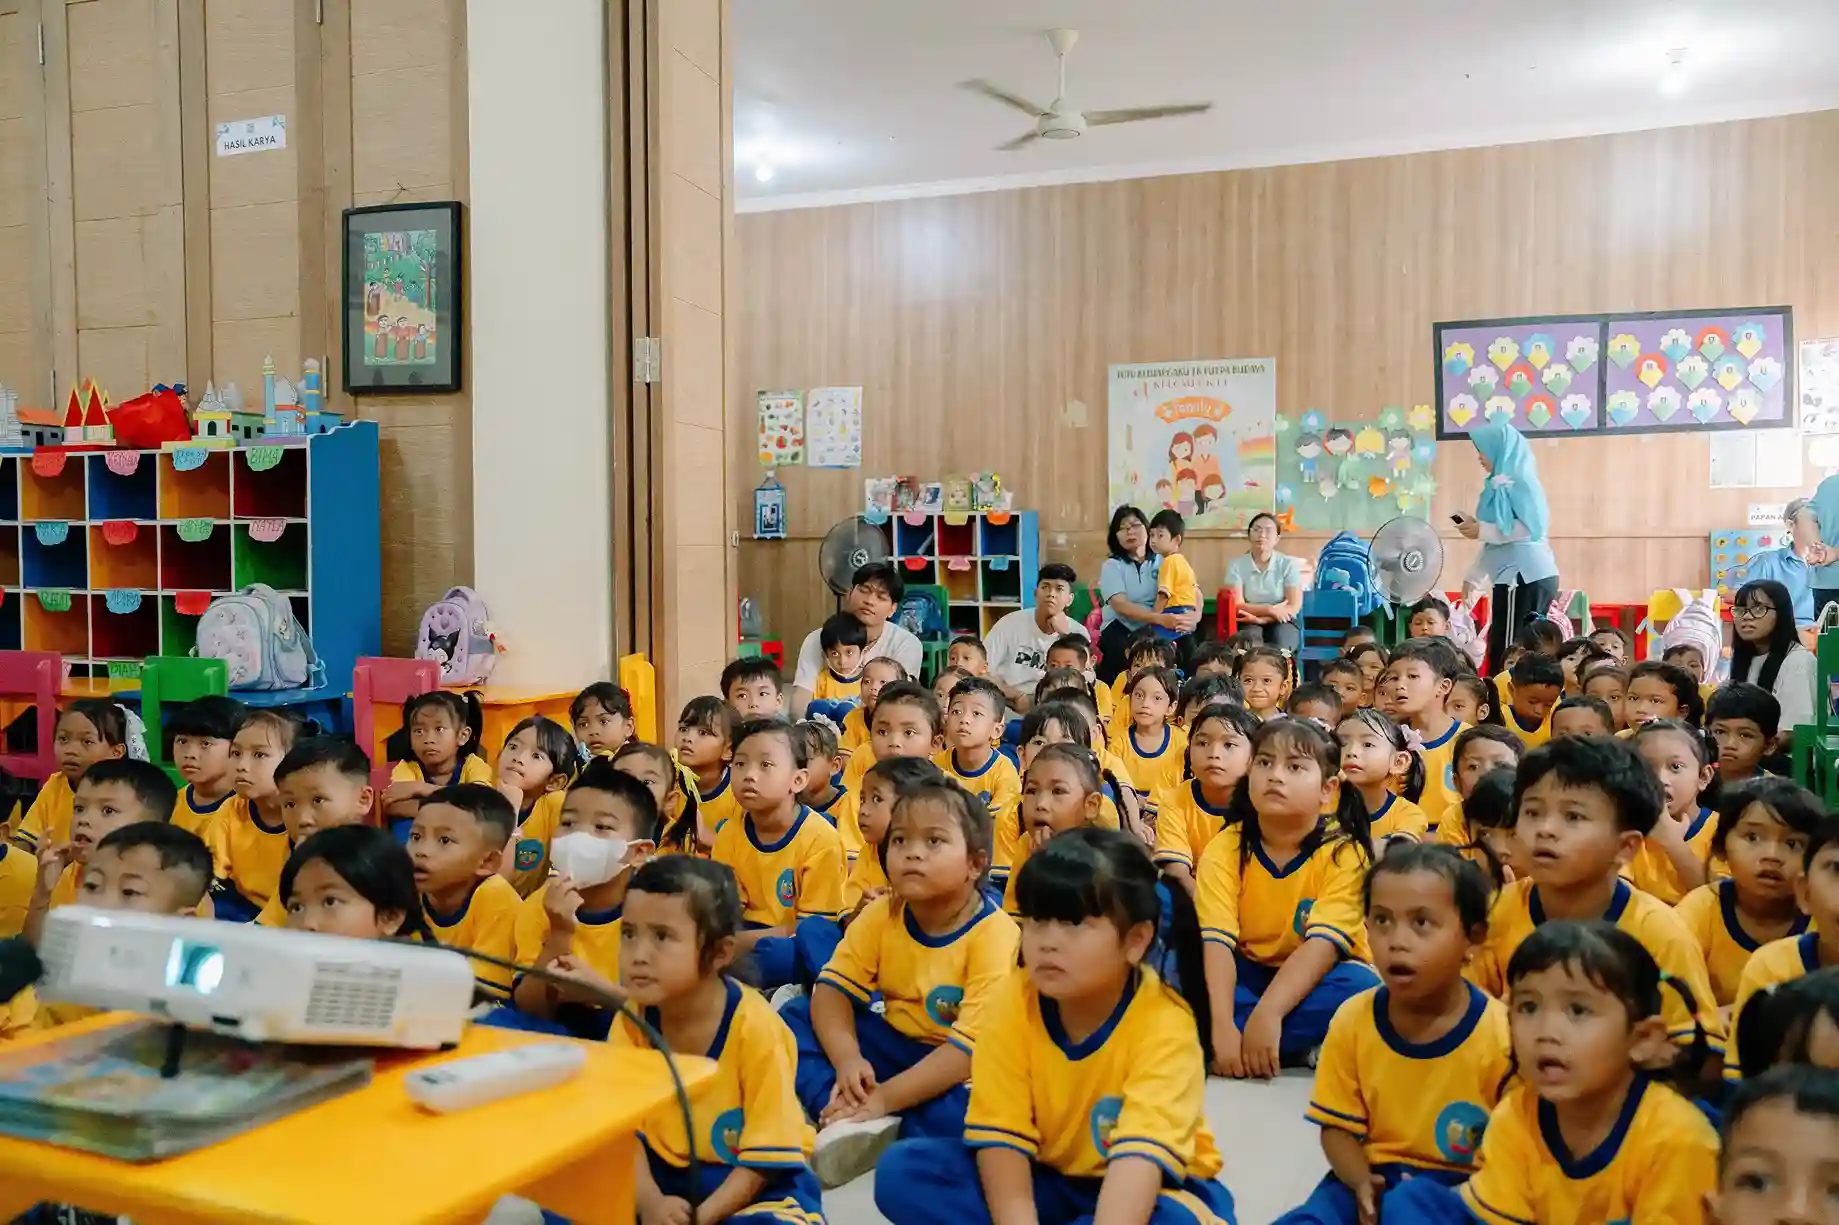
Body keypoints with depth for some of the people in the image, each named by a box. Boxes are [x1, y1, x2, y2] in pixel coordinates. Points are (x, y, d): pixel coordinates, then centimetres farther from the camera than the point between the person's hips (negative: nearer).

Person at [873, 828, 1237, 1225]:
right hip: (1047, 1180, 3)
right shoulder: (1012, 1003, -16)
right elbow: (999, 1133, -20)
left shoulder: (1164, 1024, -26)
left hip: (1153, 1188, -3)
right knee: (903, 1170, -18)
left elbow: (1142, 1152, -38)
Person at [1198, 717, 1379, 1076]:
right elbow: (1215, 939, -22)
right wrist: (1221, 1025, -37)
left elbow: (1324, 942, -26)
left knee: (1360, 990, -34)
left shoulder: (1344, 853, -16)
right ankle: (1298, 1048, -22)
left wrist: (1268, 1013, -40)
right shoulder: (1225, 847, -12)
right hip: (1247, 975, 2)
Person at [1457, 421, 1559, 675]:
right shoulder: (1501, 484, 17)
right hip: (1519, 575, 9)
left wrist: (1482, 531, -13)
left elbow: (1530, 528, -21)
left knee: (1507, 655, -10)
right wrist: (1473, 578, 23)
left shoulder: (1517, 480, -10)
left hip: (1525, 576, -9)